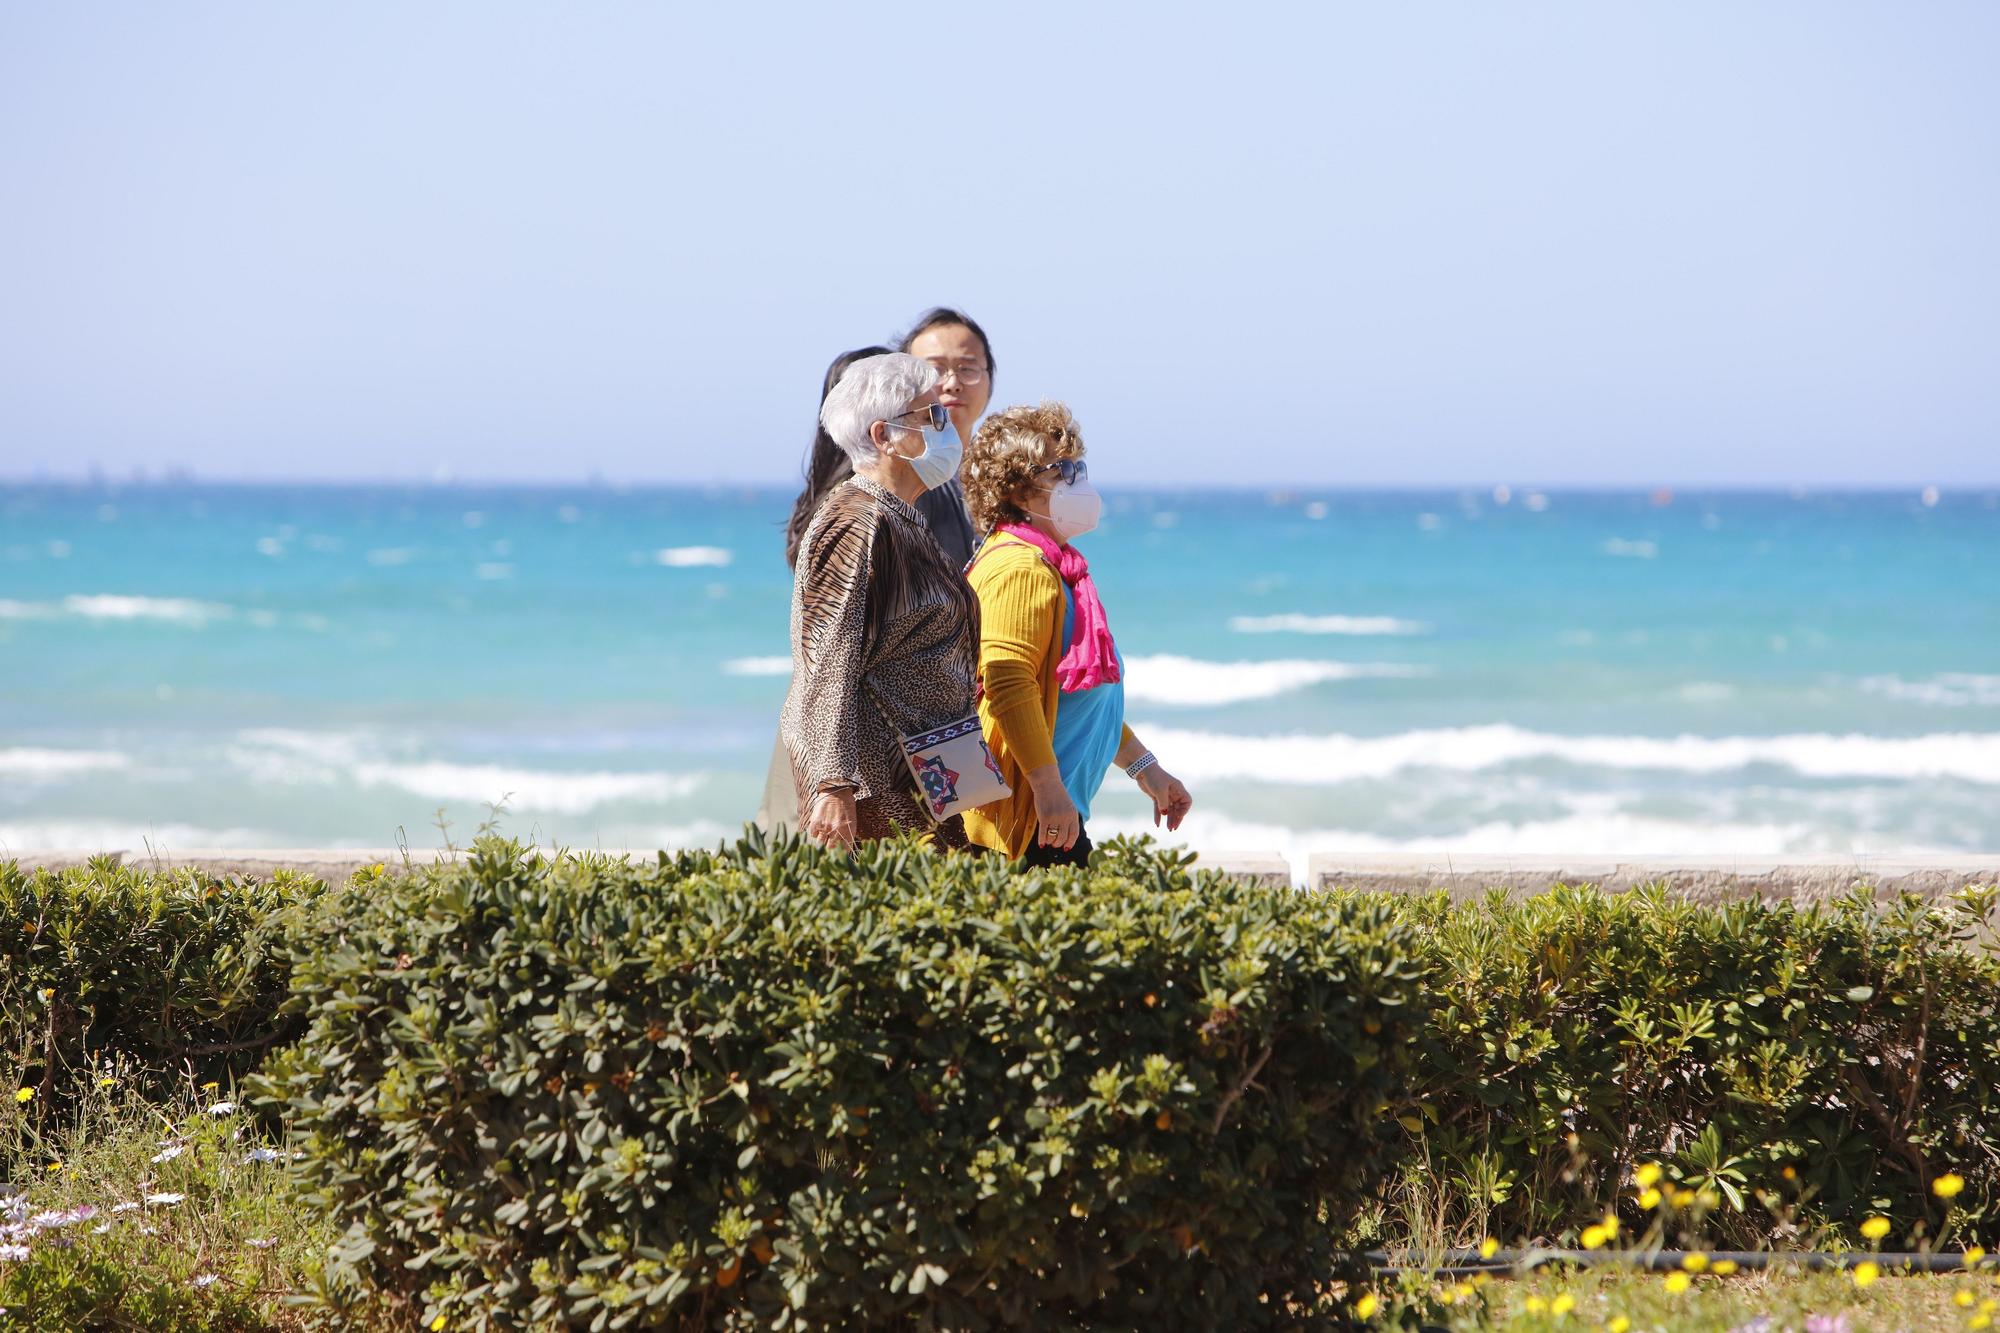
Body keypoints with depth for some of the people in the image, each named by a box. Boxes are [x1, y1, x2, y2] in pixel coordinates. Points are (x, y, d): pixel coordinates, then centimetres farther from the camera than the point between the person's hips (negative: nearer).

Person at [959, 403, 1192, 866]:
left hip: (1059, 809, 10)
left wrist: (1143, 767, 29)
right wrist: (1048, 787, -25)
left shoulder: (1056, 566, 22)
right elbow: (1007, 686, -22)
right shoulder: (1020, 569, -12)